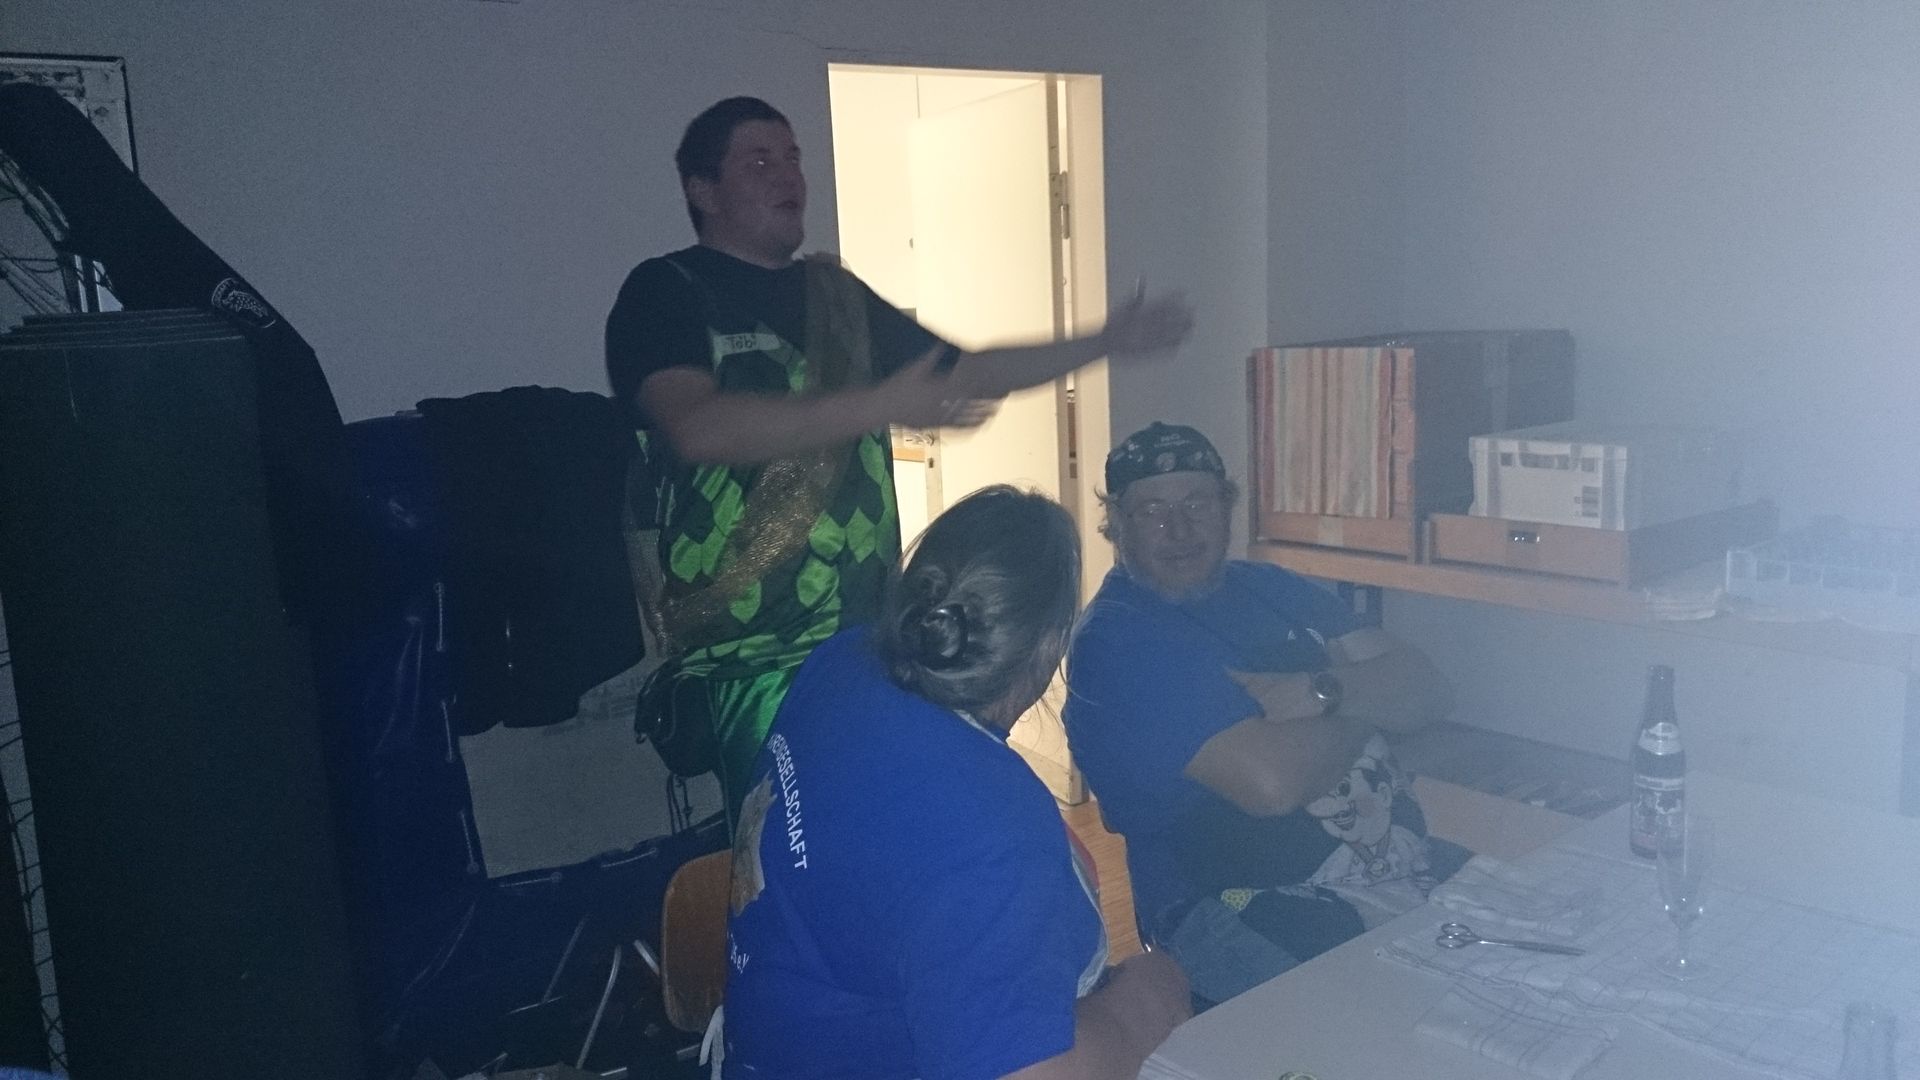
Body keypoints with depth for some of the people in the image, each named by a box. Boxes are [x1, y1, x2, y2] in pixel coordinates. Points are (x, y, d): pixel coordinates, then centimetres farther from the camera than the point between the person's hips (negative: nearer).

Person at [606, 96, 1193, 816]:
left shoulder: (836, 294, 16)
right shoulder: (663, 293, -3)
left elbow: (964, 373, 24)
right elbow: (698, 427, -22)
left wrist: (1106, 342, 16)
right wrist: (879, 406, -27)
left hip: (869, 624, 6)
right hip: (754, 651, -5)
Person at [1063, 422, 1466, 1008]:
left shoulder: (1270, 588, 15)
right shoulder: (1115, 640, -10)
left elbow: (1428, 688, 6)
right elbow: (1270, 780, -22)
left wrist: (1320, 692, -14)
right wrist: (1367, 704, -4)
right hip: (1242, 910, -8)